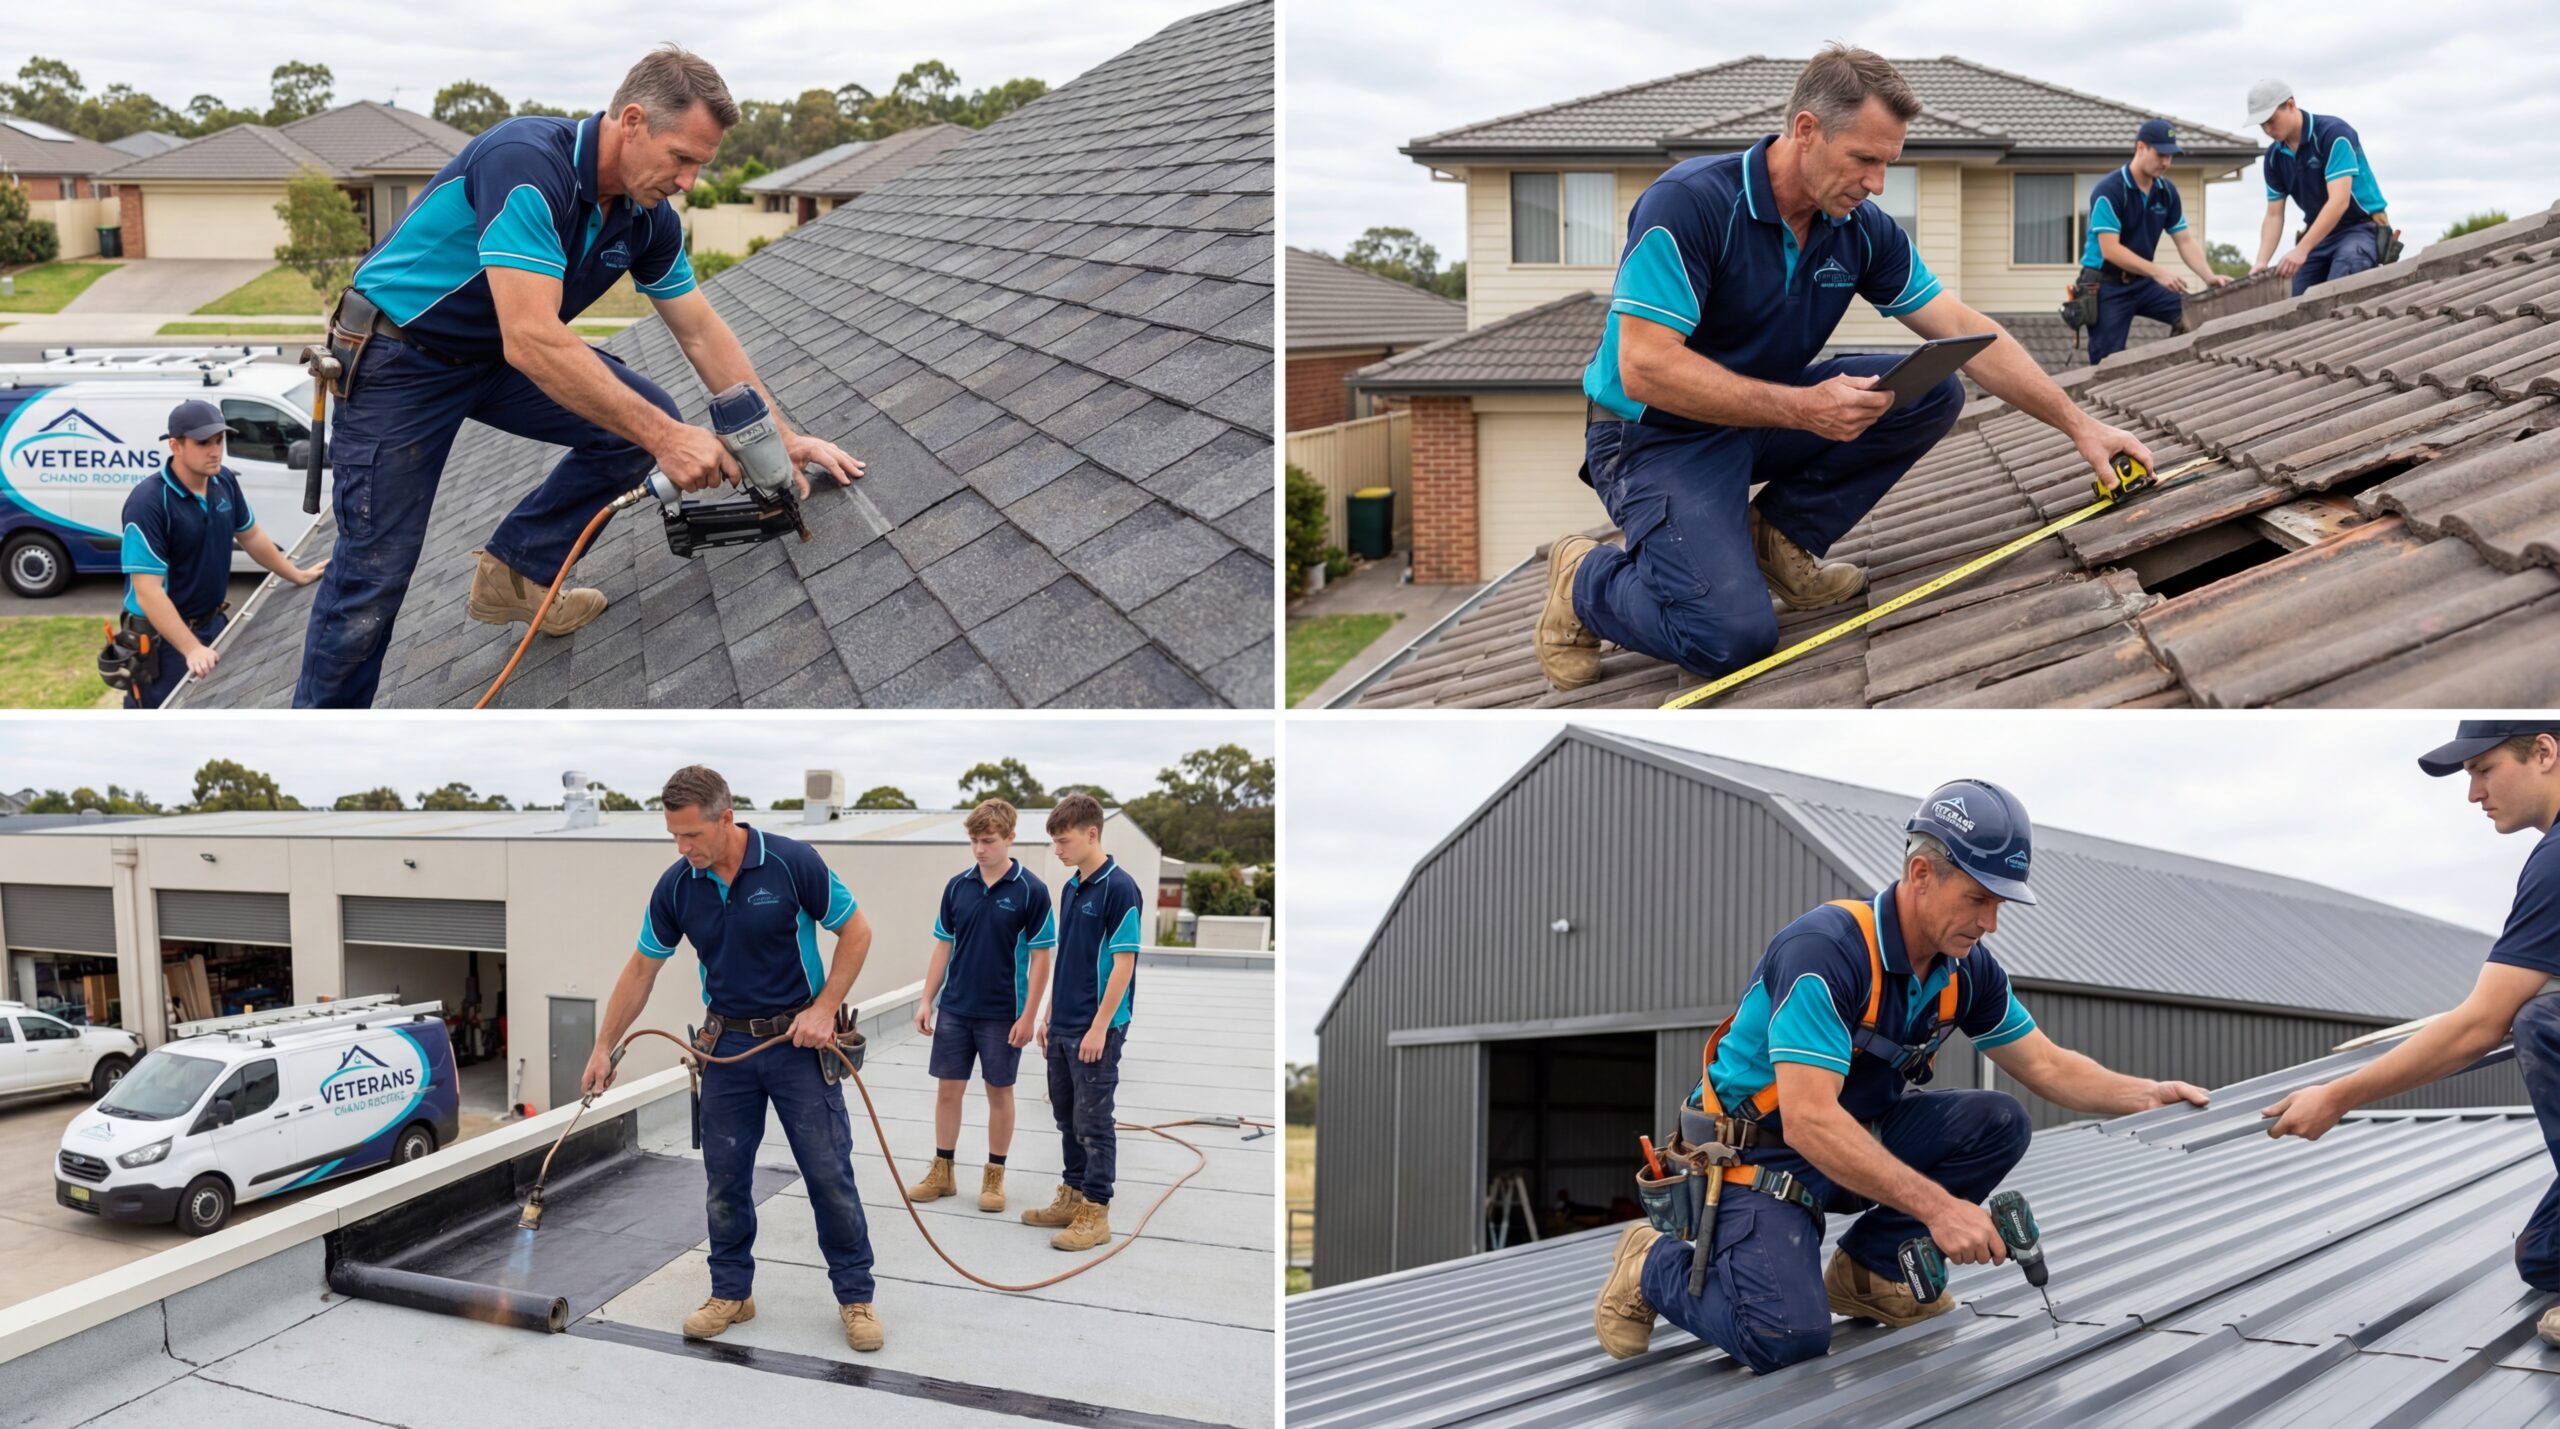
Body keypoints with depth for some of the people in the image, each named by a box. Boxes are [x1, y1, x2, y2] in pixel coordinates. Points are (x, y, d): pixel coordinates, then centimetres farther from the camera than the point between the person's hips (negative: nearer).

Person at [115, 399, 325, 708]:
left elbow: (251, 536, 17)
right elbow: (148, 591, -28)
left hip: (213, 623, 7)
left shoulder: (225, 482, -3)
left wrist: (296, 575, 23)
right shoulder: (147, 502, -25)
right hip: (163, 636, -7)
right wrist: (192, 649, -32)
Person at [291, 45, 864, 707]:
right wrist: (664, 437, -38)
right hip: (397, 355, -7)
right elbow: (533, 340, -38)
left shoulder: (649, 218, -7)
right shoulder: (527, 163, -32)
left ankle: (514, 573, 5)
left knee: (647, 417, -7)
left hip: (496, 357, 8)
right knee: (375, 574, -9)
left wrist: (781, 439, -2)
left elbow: (702, 334, 5)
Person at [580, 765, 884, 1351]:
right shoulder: (675, 885, -5)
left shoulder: (793, 863, -18)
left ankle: (855, 1295, 9)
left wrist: (824, 1009, -15)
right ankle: (731, 1291, 21)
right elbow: (641, 970, 6)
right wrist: (603, 1049, 6)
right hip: (727, 1043, 4)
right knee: (725, 1175, 7)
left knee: (829, 1172, -2)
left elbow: (856, 931, -8)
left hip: (798, 1039, -4)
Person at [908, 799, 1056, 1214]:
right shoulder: (957, 886, 1)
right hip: (954, 1009, 4)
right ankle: (942, 1172, 19)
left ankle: (995, 1176, 18)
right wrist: (927, 1000, 4)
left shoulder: (1031, 890, -11)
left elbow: (1040, 956, -9)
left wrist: (1029, 1015, -12)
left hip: (1003, 1014, -4)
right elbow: (944, 946, 9)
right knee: (948, 1089, 8)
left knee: (999, 1093, 7)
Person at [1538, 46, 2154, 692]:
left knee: (1933, 392, -8)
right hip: (1659, 438, -7)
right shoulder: (1687, 203, -24)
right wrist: (1801, 409, -33)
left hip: (1764, 420, 7)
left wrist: (2079, 425, -5)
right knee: (1733, 635, -27)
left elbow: (1967, 333, 1)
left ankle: (1780, 539, 3)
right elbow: (1644, 368, -29)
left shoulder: (1863, 230, -4)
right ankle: (1587, 581, 3)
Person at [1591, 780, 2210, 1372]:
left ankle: (1869, 1269, 6)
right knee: (1788, 1336, -27)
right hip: (1754, 1151, -8)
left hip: (1858, 1134, 8)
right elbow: (1809, 1122, -34)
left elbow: (2046, 1065, 9)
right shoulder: (1824, 950, -29)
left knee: (1996, 1124, -10)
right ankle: (1656, 1265, 2)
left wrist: (2148, 1093, -7)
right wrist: (1938, 1207, -36)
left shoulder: (1967, 967, -4)